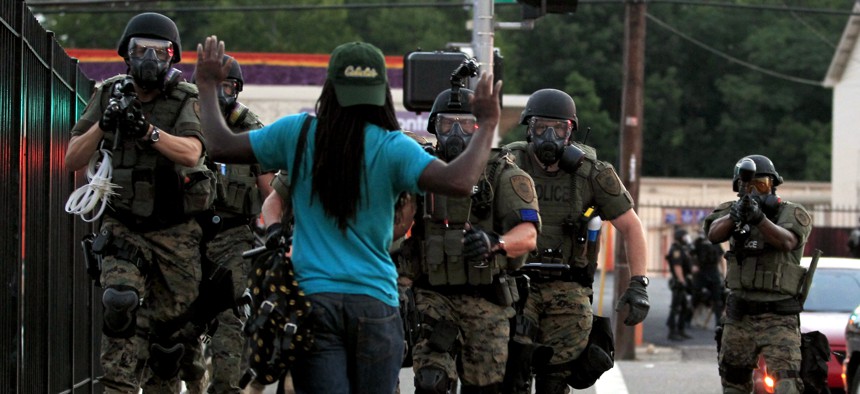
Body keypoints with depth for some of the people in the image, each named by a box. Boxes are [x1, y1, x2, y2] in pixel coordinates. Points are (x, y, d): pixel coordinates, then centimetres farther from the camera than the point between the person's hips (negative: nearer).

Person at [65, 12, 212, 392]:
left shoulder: (186, 100, -7)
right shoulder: (108, 94, 2)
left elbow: (190, 152, -26)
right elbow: (73, 159, -2)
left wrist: (147, 129, -39)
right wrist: (104, 124, -18)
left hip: (175, 232, -1)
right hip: (123, 228, 1)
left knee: (169, 325, 5)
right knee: (120, 304, -22)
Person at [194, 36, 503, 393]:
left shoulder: (296, 134, 1)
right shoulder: (392, 149, -5)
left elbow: (220, 147, 10)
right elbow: (458, 182, -17)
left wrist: (207, 88, 24)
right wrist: (487, 125, -5)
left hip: (311, 297, 1)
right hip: (375, 303, 0)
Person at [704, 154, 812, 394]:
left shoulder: (793, 214, -1)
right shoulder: (732, 210, 8)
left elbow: (786, 241, -23)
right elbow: (714, 234, -13)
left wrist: (759, 218, -41)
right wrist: (734, 216, -35)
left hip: (778, 319, -4)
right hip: (738, 317, 4)